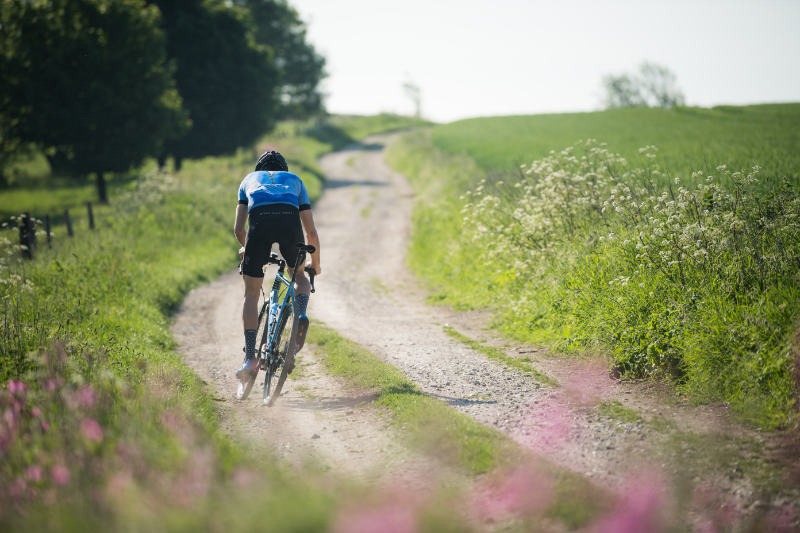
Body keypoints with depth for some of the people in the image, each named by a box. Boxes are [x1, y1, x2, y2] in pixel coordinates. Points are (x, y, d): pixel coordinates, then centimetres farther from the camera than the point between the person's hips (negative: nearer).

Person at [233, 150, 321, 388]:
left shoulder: (249, 179, 38)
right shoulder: (294, 180, 38)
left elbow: (238, 228, 29)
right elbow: (311, 231, 34)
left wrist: (245, 248, 49)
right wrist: (315, 263, 49)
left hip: (260, 220, -1)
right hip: (289, 219, 1)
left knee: (251, 294, 12)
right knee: (299, 275, 30)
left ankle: (250, 358, 5)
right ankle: (301, 315, 0)